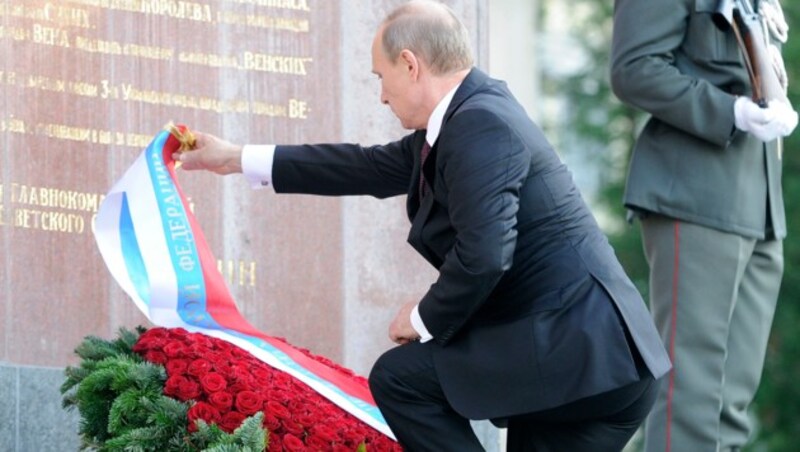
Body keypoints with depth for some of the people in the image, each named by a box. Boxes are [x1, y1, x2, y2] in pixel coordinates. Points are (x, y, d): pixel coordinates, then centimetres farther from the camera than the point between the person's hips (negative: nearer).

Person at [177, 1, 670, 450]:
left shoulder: (480, 124, -15)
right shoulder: (469, 116, 16)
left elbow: (483, 255, -26)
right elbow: (372, 167, 27)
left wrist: (426, 320, -8)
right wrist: (240, 159, 32)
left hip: (576, 354, -10)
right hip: (601, 355, 10)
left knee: (399, 377, -5)